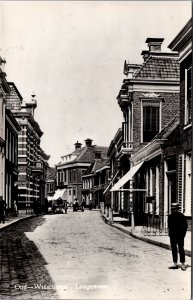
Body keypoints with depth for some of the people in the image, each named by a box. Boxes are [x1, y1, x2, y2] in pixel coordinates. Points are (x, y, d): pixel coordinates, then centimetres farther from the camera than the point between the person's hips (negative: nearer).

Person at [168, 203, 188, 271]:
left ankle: (182, 264, 3)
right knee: (173, 249, 8)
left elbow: (185, 226, -4)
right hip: (173, 236, 5)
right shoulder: (170, 216, 8)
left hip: (180, 236, -5)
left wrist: (183, 234, -10)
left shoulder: (181, 216, -7)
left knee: (181, 249, -4)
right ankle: (175, 264, 15)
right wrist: (170, 233, 7)